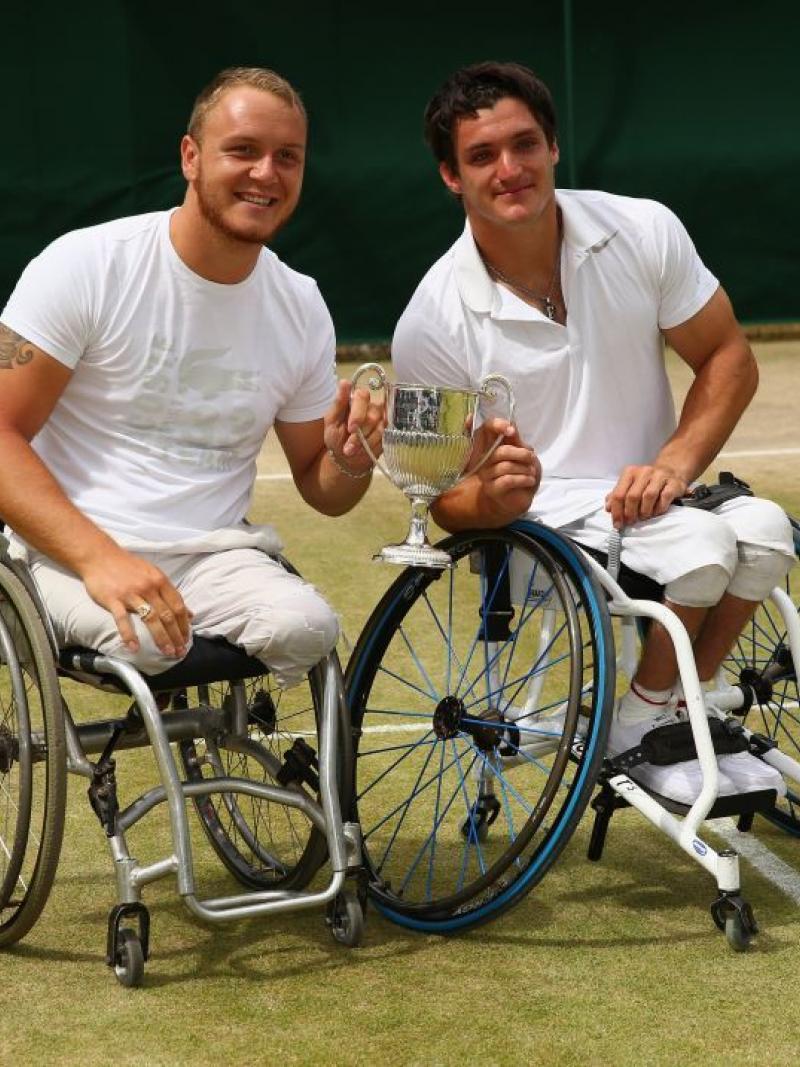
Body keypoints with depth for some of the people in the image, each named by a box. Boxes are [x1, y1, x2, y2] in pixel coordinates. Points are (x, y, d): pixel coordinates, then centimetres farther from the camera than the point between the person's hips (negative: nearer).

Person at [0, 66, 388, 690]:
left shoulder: (302, 307, 9)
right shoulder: (86, 265, -6)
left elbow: (319, 487, 19)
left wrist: (351, 461, -8)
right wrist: (99, 557, -25)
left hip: (217, 557, 4)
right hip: (73, 556, -4)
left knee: (305, 627, -27)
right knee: (146, 638, -36)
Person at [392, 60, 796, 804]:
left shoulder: (645, 231, -5)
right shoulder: (432, 323, -11)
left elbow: (727, 357, 3)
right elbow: (446, 496, -3)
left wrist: (677, 461, -14)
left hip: (649, 496, 4)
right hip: (539, 521, -3)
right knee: (703, 545, -31)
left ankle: (680, 710, -5)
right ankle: (641, 730, -5)